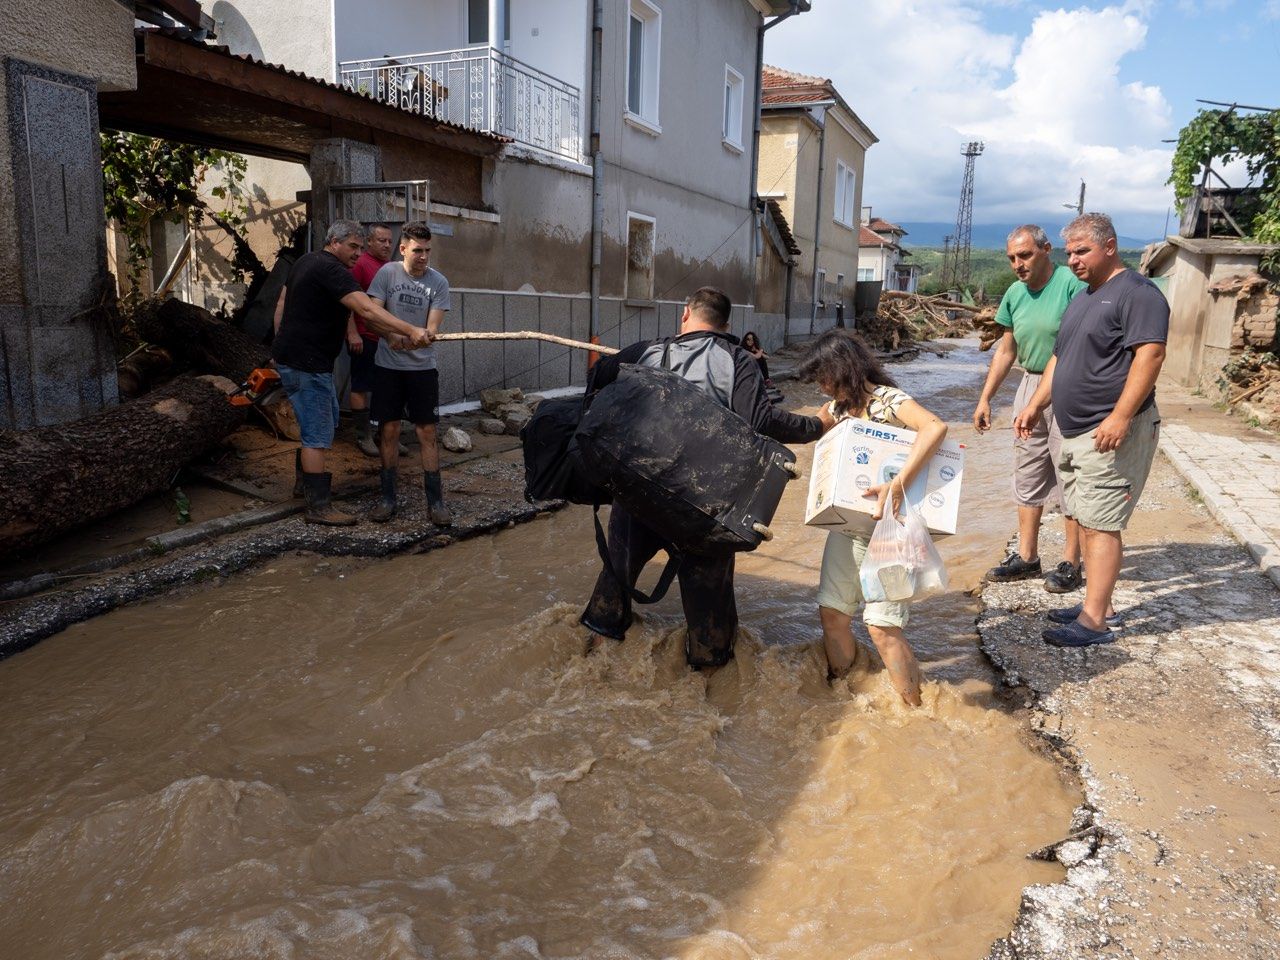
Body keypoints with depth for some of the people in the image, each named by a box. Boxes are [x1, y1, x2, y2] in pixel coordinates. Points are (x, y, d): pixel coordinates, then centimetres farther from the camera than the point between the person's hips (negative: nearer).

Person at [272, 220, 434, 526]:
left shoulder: (305, 262, 14)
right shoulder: (332, 271, -18)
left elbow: (281, 304, 20)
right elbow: (366, 310, -31)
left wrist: (282, 346, 23)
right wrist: (410, 331, -36)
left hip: (289, 354, 11)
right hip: (306, 363, -11)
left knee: (325, 419, 23)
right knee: (318, 434, -7)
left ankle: (304, 480, 36)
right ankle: (319, 506, -2)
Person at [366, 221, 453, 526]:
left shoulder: (438, 282, -3)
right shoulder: (387, 273, -2)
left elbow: (432, 328, -7)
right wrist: (395, 334, -26)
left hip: (422, 366, 0)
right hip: (388, 365, 0)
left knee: (427, 432, 0)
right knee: (389, 431, 5)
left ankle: (435, 500, 8)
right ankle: (388, 497, 17)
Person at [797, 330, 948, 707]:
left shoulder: (888, 399, -14)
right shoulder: (839, 407, 9)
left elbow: (936, 427, -32)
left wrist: (897, 486, -37)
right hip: (846, 524, 7)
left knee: (882, 626, -8)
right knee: (832, 613, 7)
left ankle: (915, 711, 8)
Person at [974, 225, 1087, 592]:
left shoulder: (1072, 284, -14)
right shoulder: (1015, 293, 7)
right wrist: (985, 399, 14)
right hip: (1030, 387, 7)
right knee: (1027, 475, 11)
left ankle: (1071, 563, 10)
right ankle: (1026, 557, 21)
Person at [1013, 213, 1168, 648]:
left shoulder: (1136, 293, -9)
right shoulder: (1082, 299, 20)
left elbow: (1150, 354, -20)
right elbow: (1060, 359, 24)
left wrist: (1120, 417, -26)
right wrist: (1036, 406, 16)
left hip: (1112, 434, -9)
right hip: (1076, 433, 9)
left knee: (1100, 524, -9)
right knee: (1088, 521, 11)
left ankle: (1093, 621, -6)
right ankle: (1100, 605, 19)